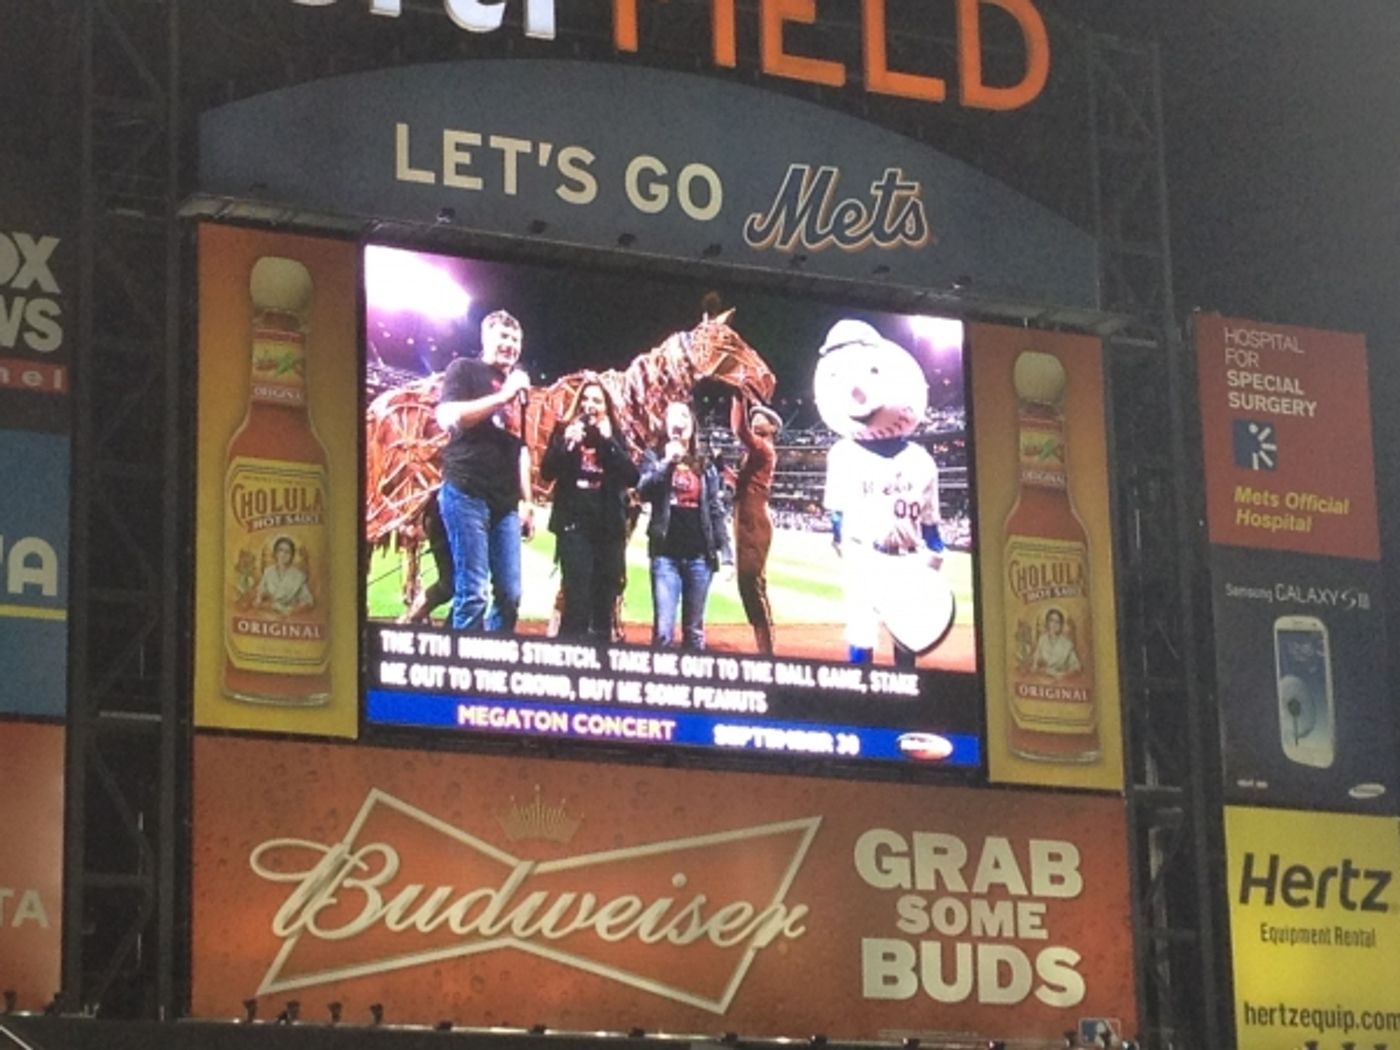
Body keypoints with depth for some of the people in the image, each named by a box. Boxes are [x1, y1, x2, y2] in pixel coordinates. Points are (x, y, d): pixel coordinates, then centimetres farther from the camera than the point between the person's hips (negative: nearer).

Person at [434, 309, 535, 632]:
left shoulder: (518, 386, 23)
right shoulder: (465, 370, 3)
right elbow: (449, 418, -13)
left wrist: (526, 500, 19)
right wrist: (502, 396, -14)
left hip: (505, 500, 7)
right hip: (467, 492, -7)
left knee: (510, 593, 1)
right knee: (473, 591, -13)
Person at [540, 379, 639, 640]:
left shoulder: (615, 436, 11)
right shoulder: (565, 430, 6)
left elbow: (632, 477, -2)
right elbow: (547, 472, -4)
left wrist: (608, 441, -9)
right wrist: (567, 443, -19)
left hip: (609, 526, 3)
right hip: (575, 524, -3)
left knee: (605, 601, 2)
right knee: (577, 600, -14)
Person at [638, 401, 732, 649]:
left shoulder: (705, 466, 13)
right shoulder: (655, 457, 8)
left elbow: (716, 511, 10)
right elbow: (644, 491, -9)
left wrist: (725, 552, 2)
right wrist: (667, 462, -16)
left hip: (699, 555, 2)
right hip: (666, 553, -2)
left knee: (694, 630, 7)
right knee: (663, 629, -10)